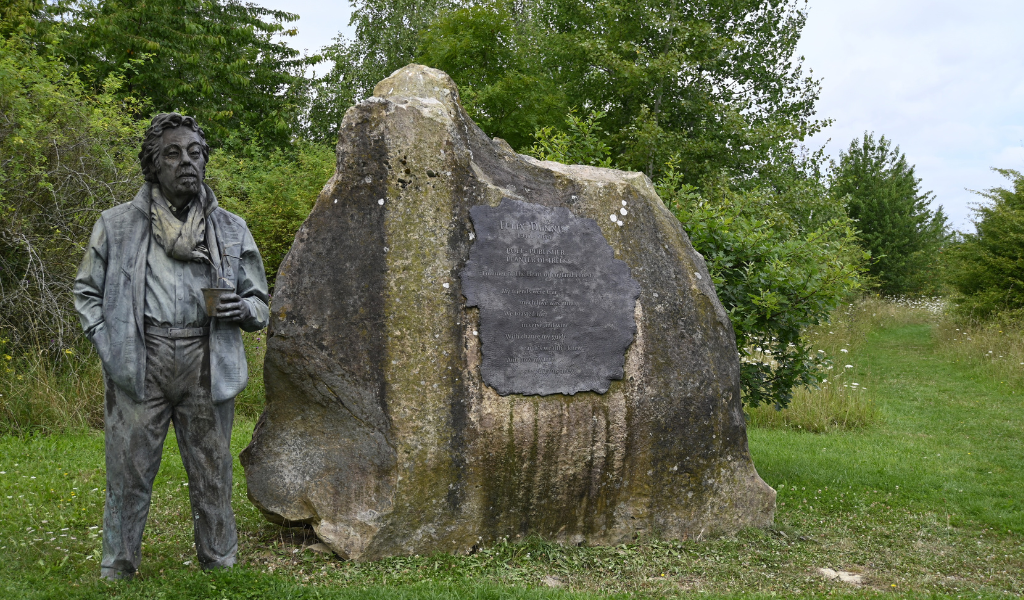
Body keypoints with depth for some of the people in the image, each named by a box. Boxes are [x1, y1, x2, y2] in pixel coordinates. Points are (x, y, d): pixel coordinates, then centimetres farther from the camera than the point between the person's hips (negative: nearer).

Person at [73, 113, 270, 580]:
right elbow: (87, 291, 16)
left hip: (205, 365, 1)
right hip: (138, 364, -1)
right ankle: (116, 570, 18)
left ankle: (221, 565, 19)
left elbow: (260, 304, 17)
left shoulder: (231, 230, 11)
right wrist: (107, 346, 2)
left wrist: (240, 309, -6)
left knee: (212, 475, 5)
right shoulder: (116, 224, 8)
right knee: (129, 474, 3)